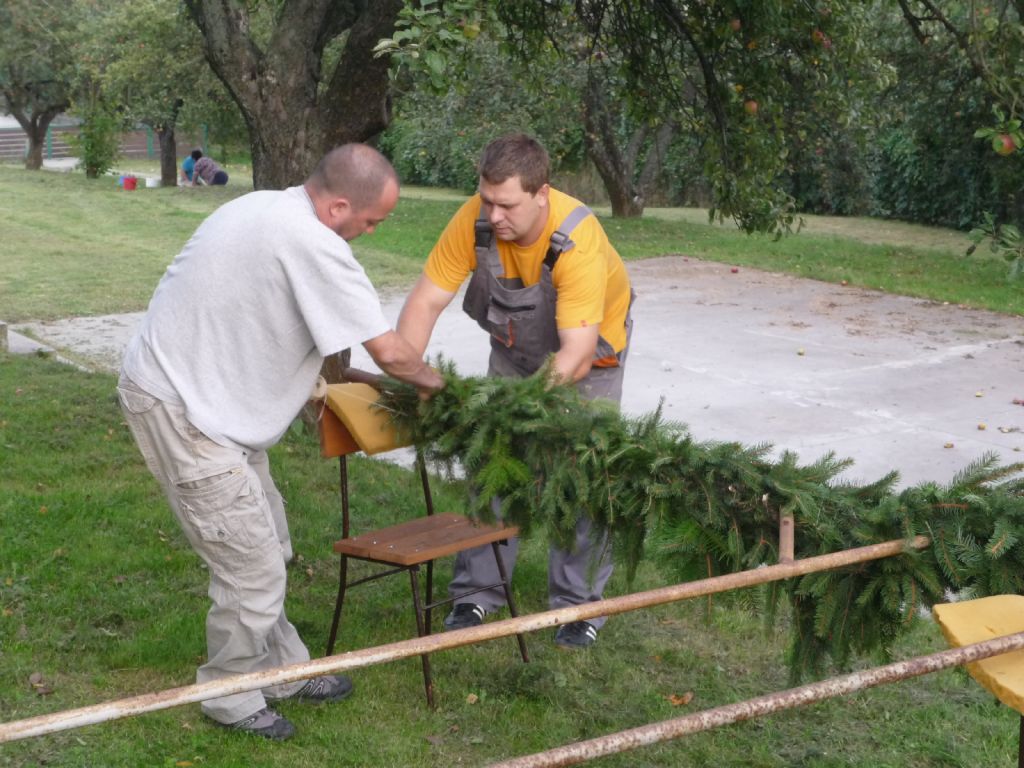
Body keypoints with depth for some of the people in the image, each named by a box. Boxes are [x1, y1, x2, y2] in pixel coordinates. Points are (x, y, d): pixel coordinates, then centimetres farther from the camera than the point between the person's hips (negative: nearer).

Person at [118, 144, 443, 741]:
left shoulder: (262, 208, 8)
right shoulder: (312, 243, -23)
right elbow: (389, 351, -19)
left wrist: (312, 378, 18)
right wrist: (432, 381, 2)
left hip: (204, 393, 10)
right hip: (182, 413, -10)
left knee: (267, 549, 18)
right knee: (254, 570, -3)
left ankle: (282, 671, 33)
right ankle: (232, 699, 17)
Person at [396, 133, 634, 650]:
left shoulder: (578, 243, -39)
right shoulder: (475, 219, -28)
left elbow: (576, 354, -43)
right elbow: (426, 301, -24)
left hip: (587, 354, -4)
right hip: (515, 350, 4)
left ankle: (579, 604, 11)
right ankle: (478, 592, 15)